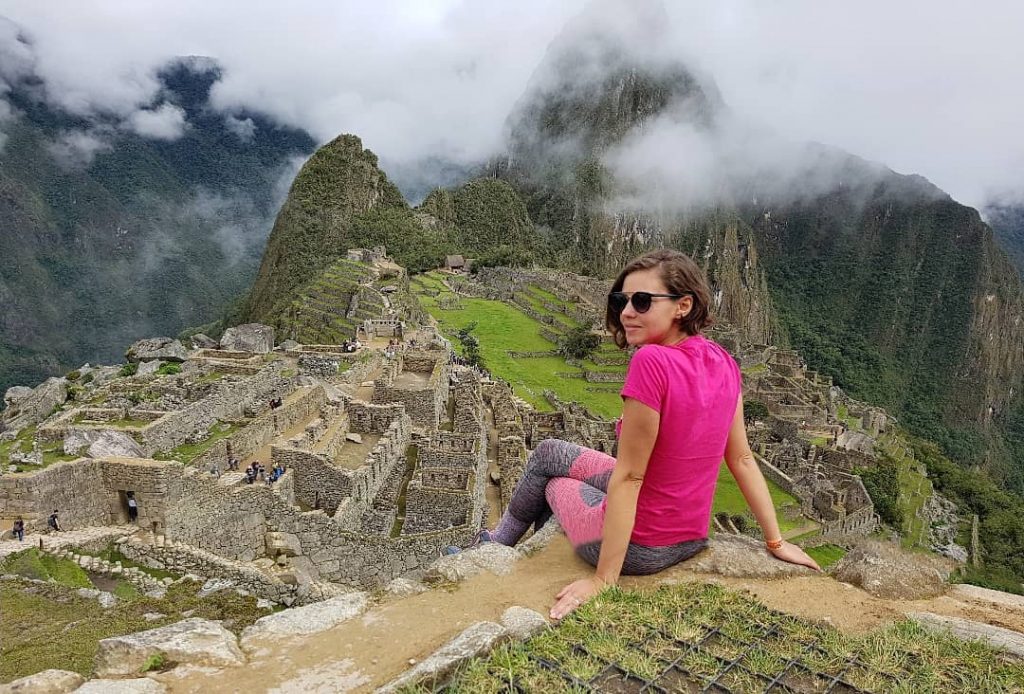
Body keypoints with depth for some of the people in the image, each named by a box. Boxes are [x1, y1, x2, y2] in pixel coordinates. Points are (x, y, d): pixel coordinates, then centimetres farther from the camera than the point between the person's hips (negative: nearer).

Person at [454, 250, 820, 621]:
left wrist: (602, 580, -18)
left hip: (640, 547, -7)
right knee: (549, 452, 23)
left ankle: (499, 543, 50)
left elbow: (628, 477, -26)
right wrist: (776, 542, 9)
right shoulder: (723, 363, -6)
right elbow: (742, 459, 0)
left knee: (551, 470, 22)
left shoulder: (652, 361, -29)